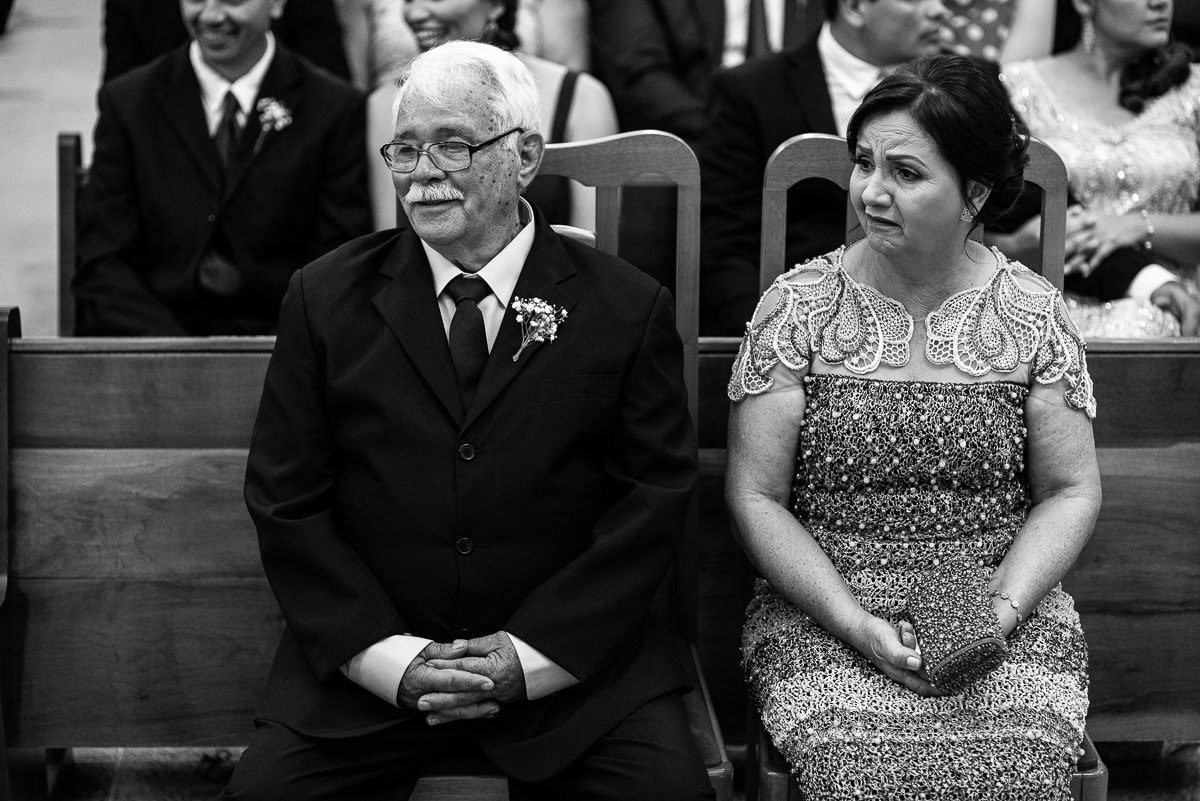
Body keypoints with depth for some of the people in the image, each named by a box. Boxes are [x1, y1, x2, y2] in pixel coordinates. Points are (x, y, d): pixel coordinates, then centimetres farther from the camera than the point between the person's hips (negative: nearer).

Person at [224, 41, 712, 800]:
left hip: (571, 658, -1)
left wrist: (531, 655, -11)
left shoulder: (627, 308, 1)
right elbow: (287, 502, 2)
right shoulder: (327, 298, 4)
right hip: (365, 661, 1)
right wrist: (386, 654, -10)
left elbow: (655, 497, -2)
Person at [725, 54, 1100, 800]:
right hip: (825, 611, 0)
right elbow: (755, 496, -1)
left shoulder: (1034, 314, 3)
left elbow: (1071, 494, 6)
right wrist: (855, 623, -12)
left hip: (1004, 607, 1)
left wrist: (1000, 612, -10)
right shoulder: (798, 306, 0)